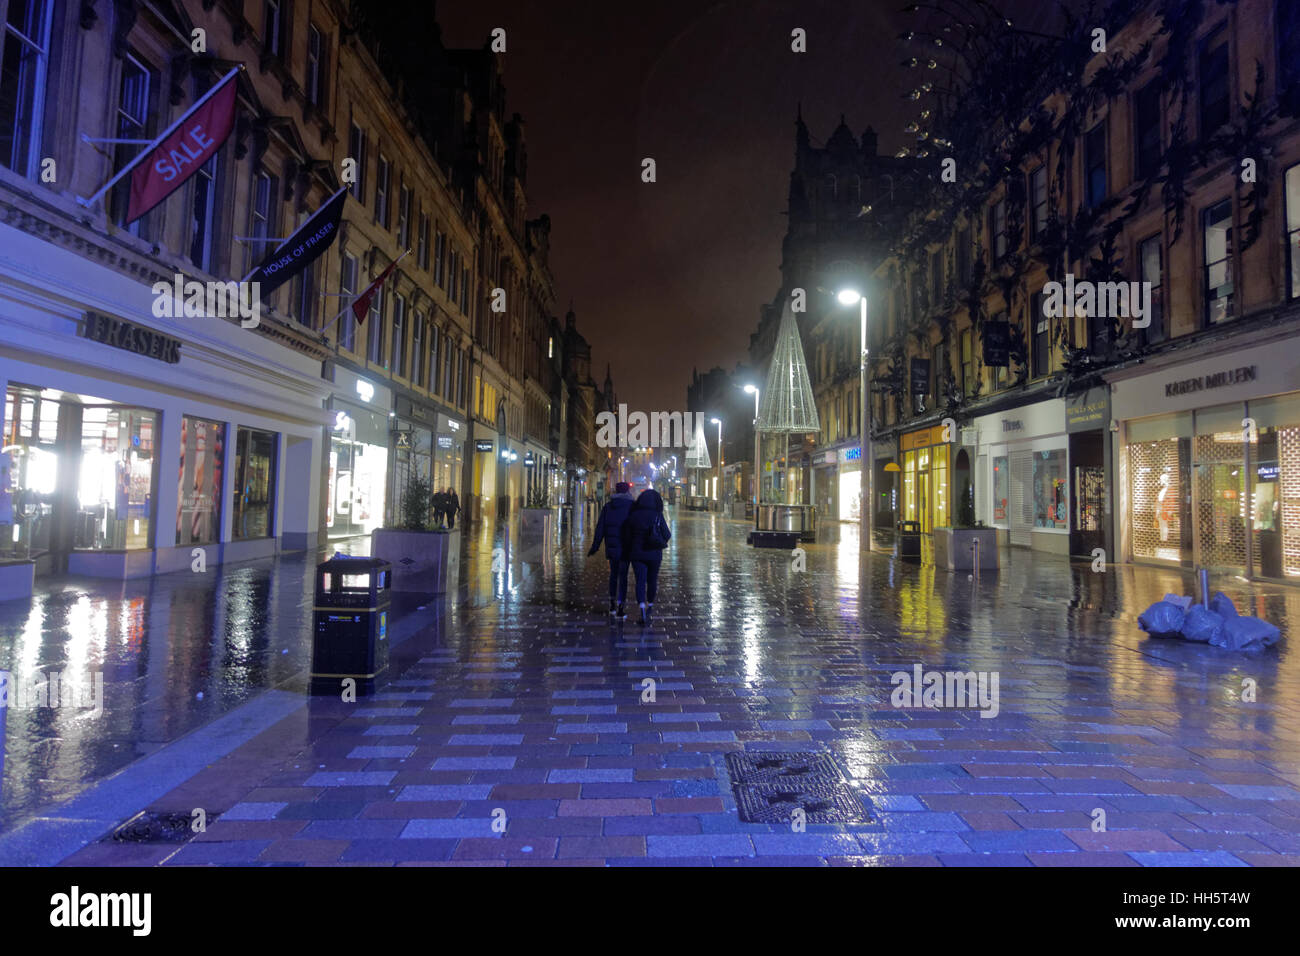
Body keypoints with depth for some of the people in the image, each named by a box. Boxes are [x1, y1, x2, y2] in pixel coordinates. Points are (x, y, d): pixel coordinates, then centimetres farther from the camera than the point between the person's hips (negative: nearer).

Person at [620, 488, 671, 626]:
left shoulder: (633, 516, -3)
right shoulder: (658, 516, -9)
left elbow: (627, 537, 0)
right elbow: (667, 535, -7)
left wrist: (627, 555, 11)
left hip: (637, 553, 1)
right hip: (654, 554, 0)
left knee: (640, 581, 0)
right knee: (652, 580, 17)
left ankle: (642, 608, -18)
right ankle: (650, 605, 33)